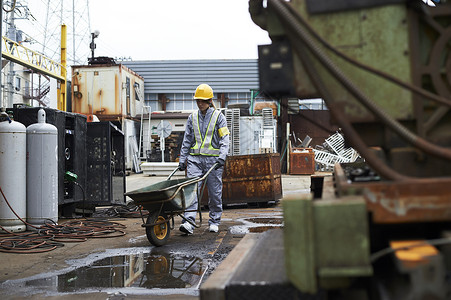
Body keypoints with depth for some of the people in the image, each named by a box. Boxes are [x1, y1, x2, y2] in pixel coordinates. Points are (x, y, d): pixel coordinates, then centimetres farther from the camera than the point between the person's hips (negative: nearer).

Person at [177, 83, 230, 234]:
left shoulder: (218, 117, 1)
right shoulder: (192, 117, 12)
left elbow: (224, 139, -3)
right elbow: (187, 140, 16)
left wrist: (222, 157, -16)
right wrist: (182, 159, 11)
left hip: (213, 159, -2)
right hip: (195, 158, 3)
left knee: (214, 192, 4)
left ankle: (214, 222, 19)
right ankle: (189, 222, -17)